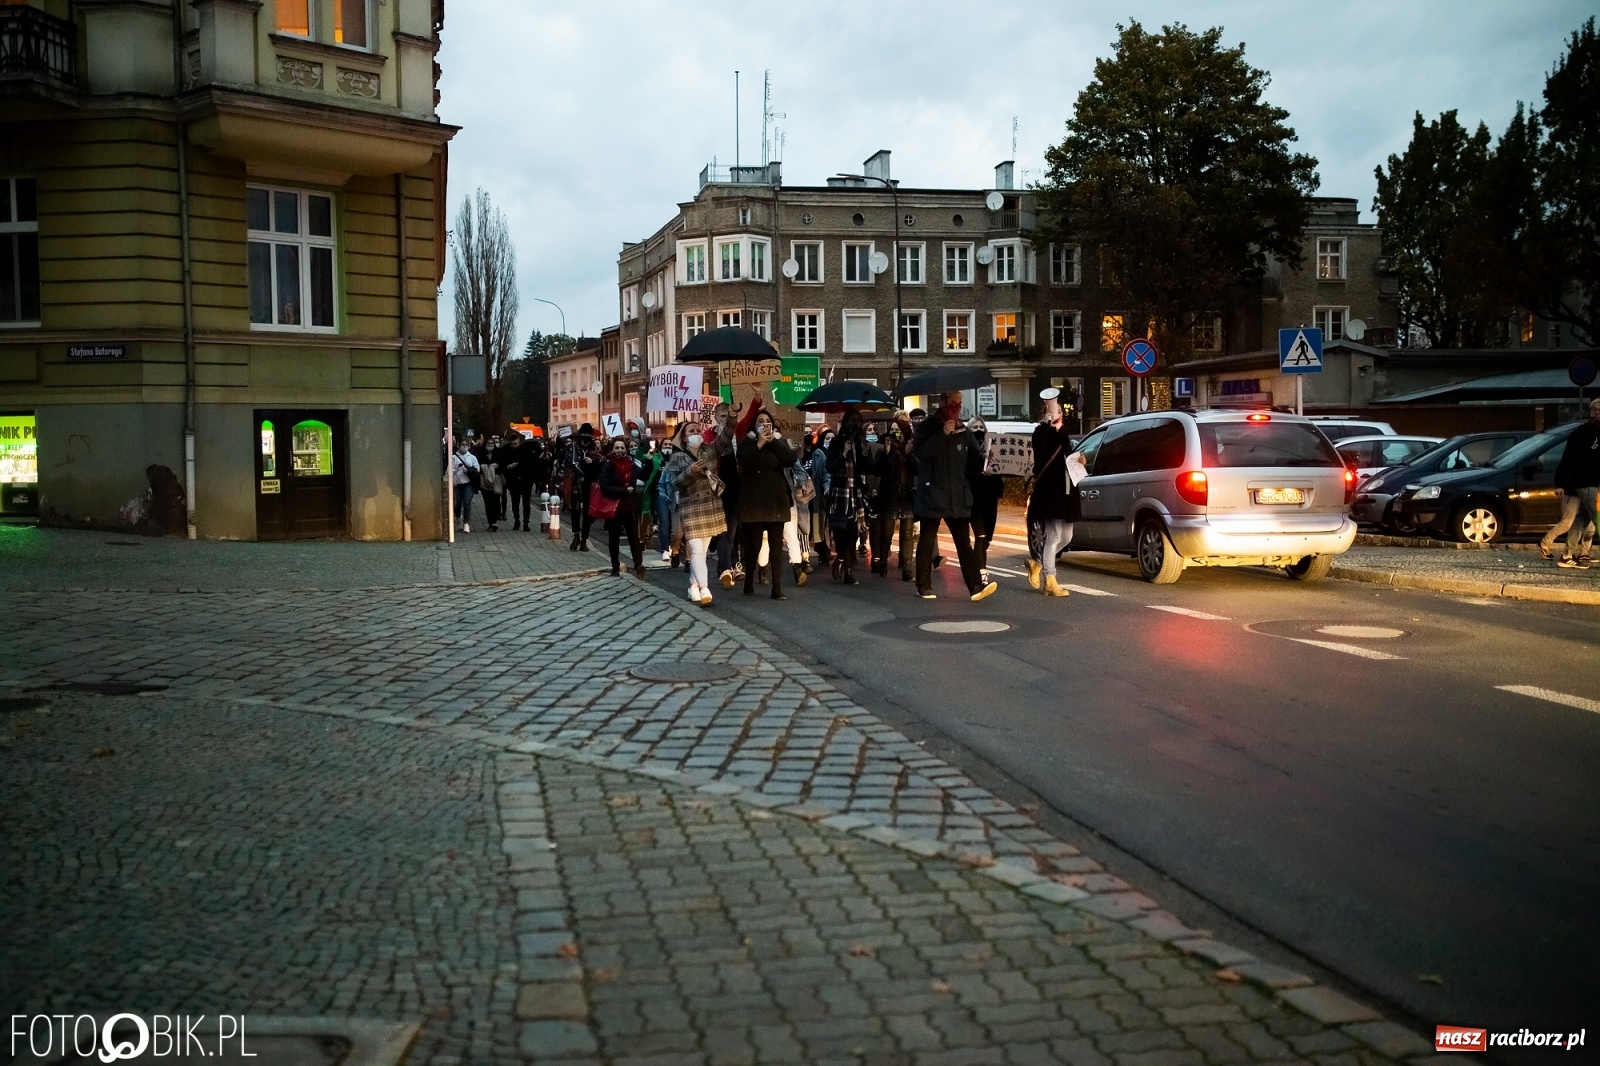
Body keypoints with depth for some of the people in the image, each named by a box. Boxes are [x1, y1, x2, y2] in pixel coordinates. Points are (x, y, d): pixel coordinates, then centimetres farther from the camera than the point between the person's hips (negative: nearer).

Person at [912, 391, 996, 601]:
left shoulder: (963, 430, 11)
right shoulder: (927, 427, -2)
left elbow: (974, 456, 14)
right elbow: (921, 452, -17)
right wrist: (942, 434, -23)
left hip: (958, 496, 3)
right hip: (932, 494, -3)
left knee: (964, 542, -2)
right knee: (927, 542, 5)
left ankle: (976, 585, -8)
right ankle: (924, 586, 13)